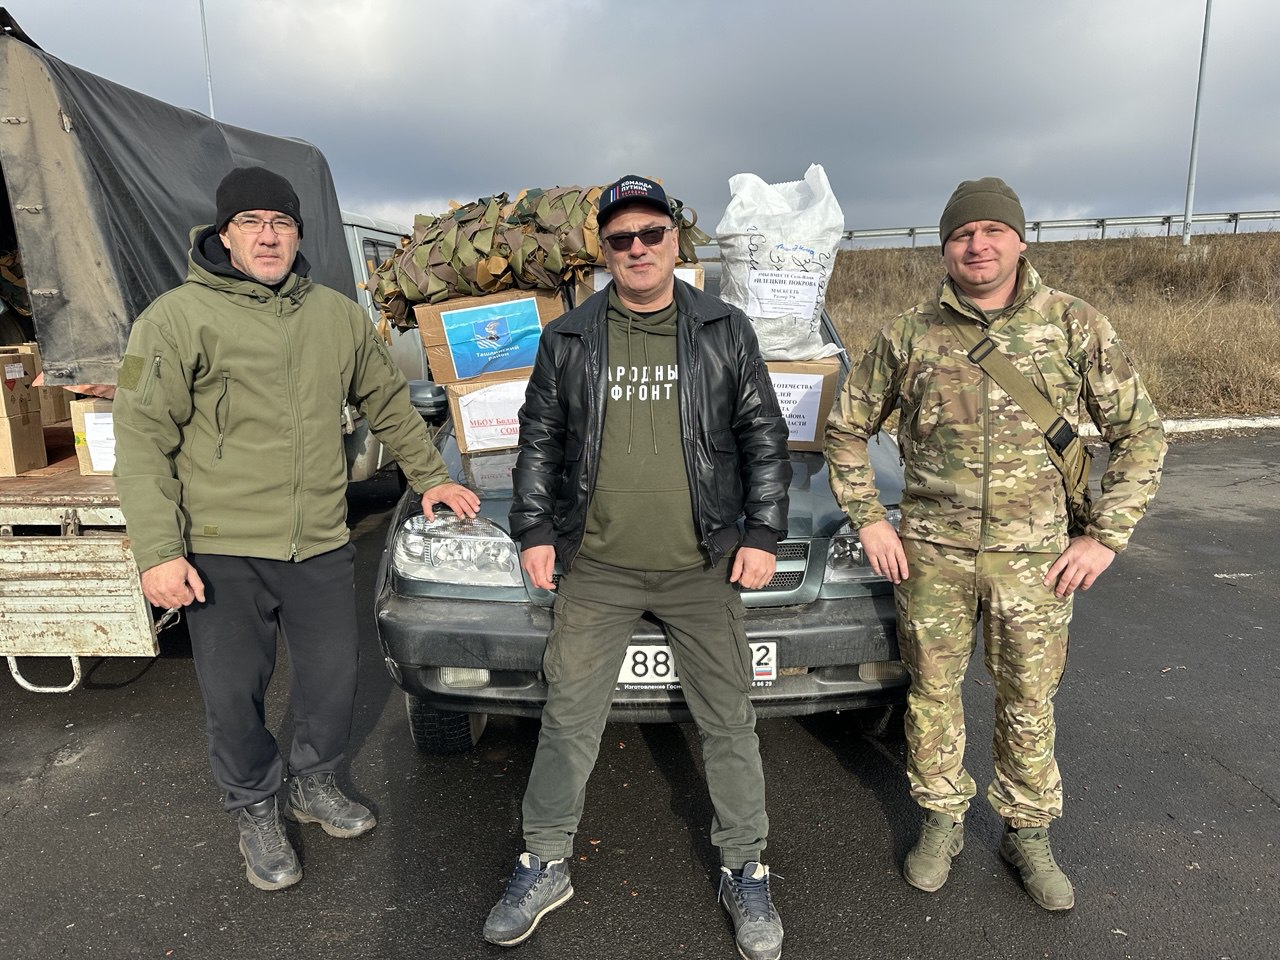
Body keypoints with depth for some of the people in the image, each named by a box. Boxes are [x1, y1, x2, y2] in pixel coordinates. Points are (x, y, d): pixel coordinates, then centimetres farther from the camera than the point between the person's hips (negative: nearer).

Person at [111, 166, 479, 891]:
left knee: (334, 680, 14)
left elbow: (390, 404, 19)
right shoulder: (179, 318, -6)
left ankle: (317, 784, 40)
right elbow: (143, 438, -9)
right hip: (221, 553, -3)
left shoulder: (340, 316, 7)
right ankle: (256, 812, 34)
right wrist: (159, 551, -14)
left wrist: (430, 476, 18)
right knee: (235, 695, 9)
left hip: (323, 545, 4)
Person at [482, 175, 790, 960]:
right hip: (596, 569, 1)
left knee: (729, 722, 9)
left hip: (704, 569, 0)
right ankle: (545, 865, 29)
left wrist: (764, 533, -2)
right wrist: (534, 529, 3)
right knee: (570, 721, 9)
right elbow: (539, 439, 10)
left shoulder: (725, 331, 3)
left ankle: (746, 871, 29)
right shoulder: (568, 340, 5)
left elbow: (764, 437, 5)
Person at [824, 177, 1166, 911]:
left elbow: (1141, 433, 2)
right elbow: (847, 427, 7)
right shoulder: (910, 334, -2)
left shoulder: (1075, 325, -3)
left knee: (1029, 702, 12)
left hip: (1036, 556, 0)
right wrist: (867, 518, -1)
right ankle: (943, 822, 33)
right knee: (933, 692, 12)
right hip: (931, 552, 1)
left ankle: (1028, 834, 34)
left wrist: (1105, 535, -5)